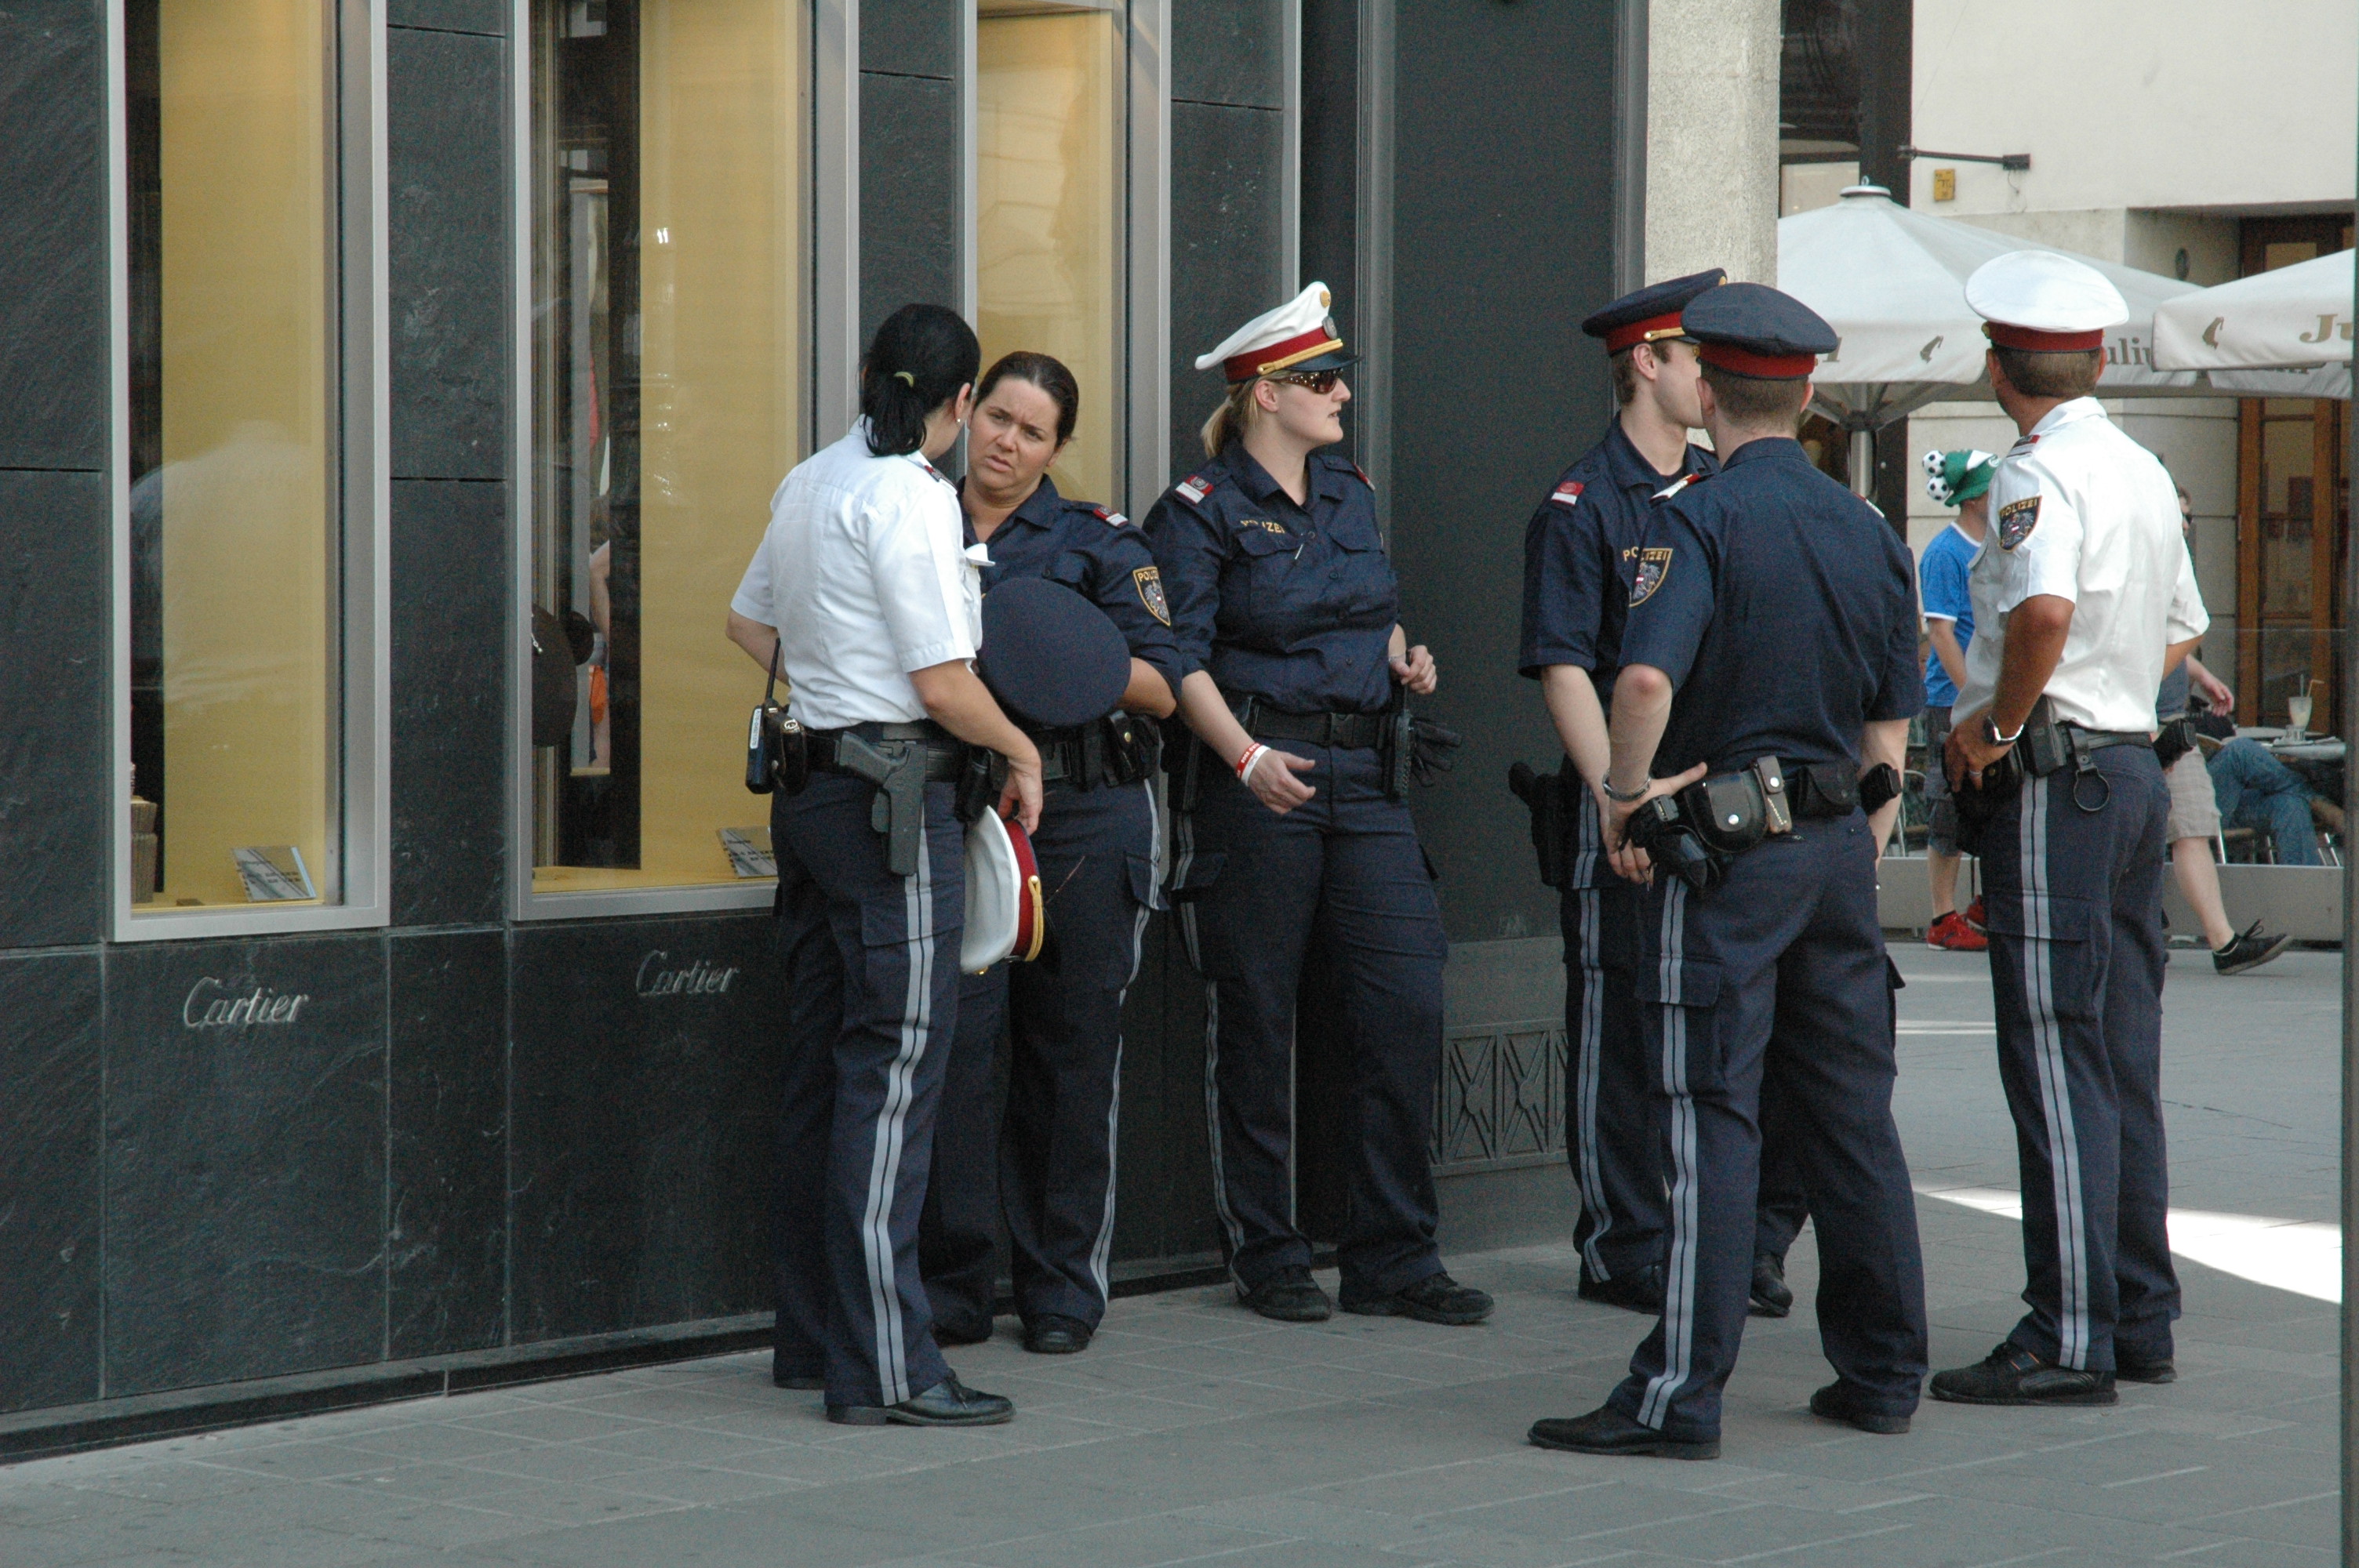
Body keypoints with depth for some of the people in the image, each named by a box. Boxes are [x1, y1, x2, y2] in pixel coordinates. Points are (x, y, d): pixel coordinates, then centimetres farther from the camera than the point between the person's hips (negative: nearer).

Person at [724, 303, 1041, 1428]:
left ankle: (812, 1339, 19)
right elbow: (944, 683, -15)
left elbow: (751, 625, 27)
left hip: (812, 788, 9)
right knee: (895, 1072, -8)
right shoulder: (910, 496, -13)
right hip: (895, 797, -9)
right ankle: (884, 1367, -8)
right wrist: (1023, 755, 1)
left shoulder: (809, 484, 13)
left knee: (820, 1069, 13)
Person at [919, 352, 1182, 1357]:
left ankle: (1062, 1288, 10)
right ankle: (955, 1284, 3)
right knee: (953, 1039, -6)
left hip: (1082, 815, -1)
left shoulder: (1096, 542, 6)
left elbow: (1162, 687, 0)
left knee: (1072, 1049, 2)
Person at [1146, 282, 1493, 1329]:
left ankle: (1393, 1258, 7)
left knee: (1407, 1003, -2)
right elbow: (1184, 655, -11)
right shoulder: (1202, 509, -5)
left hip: (1364, 772, 6)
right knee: (1254, 1018, 2)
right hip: (1255, 777, -6)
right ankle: (1266, 1257, 13)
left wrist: (1403, 658, 5)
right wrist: (1247, 759, -24)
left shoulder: (1352, 494, 16)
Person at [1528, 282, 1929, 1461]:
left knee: (1713, 1118, -6)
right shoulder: (1869, 532, 10)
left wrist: (1626, 791, -12)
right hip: (1839, 840, 6)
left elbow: (1647, 676, -27)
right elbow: (1892, 725, 14)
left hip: (1722, 844, -6)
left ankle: (1680, 1393, -6)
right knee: (1852, 1112, 13)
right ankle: (1883, 1373, 19)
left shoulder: (1700, 520, -11)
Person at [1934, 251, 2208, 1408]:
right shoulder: (2143, 474, 14)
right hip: (2137, 769, 9)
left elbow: (2044, 610, -32)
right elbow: (2181, 630, 26)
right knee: (2123, 1057, 12)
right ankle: (2141, 1318, 17)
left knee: (2054, 1062, -8)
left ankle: (2068, 1338, -8)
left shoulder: (2036, 476, -14)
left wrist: (1997, 724, -19)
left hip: (2053, 783, -9)